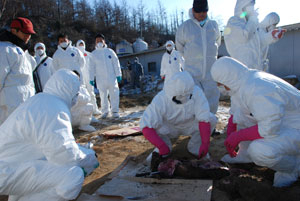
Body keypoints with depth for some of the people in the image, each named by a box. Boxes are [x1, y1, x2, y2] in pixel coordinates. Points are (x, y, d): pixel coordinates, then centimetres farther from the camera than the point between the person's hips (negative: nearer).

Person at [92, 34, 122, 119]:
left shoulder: (110, 51, 6)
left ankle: (115, 111, 12)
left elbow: (116, 63, 7)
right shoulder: (93, 54, 6)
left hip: (112, 77, 0)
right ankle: (104, 111, 19)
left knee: (114, 95, 0)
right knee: (103, 96, 6)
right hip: (100, 79, 0)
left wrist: (118, 75, 2)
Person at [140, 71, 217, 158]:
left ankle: (195, 147, 0)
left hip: (190, 125, 2)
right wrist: (161, 146, -44)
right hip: (169, 127, -1)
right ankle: (165, 145, 0)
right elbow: (145, 126, -37)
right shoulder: (160, 100, -35)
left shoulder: (196, 92, -32)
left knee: (211, 119, -24)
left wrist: (205, 144, -40)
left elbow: (204, 119, -33)